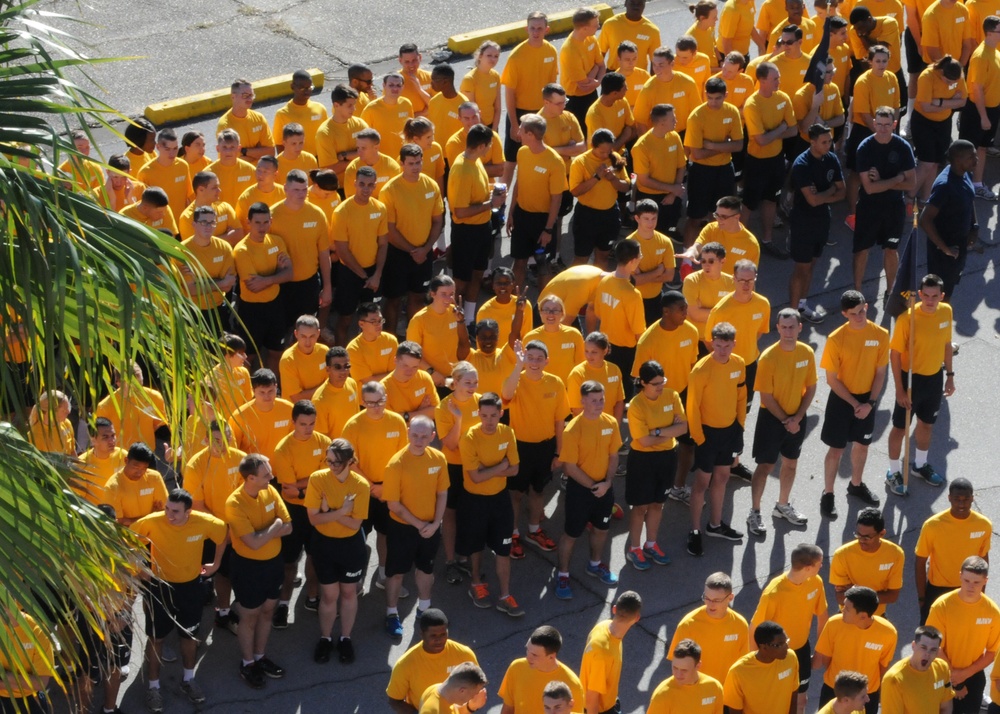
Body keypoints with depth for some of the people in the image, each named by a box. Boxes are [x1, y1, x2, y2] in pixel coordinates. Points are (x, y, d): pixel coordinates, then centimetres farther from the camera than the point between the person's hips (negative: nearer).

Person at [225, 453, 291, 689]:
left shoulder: (270, 491, -9)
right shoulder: (235, 504, -28)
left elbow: (287, 527, -8)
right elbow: (254, 543, -30)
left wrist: (262, 532, -21)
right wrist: (275, 526, -16)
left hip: (274, 561, 6)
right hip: (249, 566, -6)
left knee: (267, 611, 21)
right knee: (250, 616, 12)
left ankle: (260, 656, 40)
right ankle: (248, 663, 31)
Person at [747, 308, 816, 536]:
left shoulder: (807, 353, -7)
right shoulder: (768, 358, -21)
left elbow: (811, 388, 1)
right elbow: (766, 397, -17)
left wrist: (797, 417, -9)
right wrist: (785, 420, -16)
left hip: (796, 417, 5)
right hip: (772, 418, -5)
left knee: (791, 464, 18)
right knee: (765, 466, 1)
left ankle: (783, 506, 38)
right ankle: (754, 513, 13)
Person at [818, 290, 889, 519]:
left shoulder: (880, 335, -10)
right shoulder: (836, 339, -19)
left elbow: (880, 372, -2)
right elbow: (832, 379, -14)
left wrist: (870, 403, -10)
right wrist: (854, 403, -16)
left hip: (867, 399, 3)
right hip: (842, 399, -3)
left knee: (862, 445, 19)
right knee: (836, 449, 4)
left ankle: (856, 485, 41)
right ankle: (828, 494, 19)